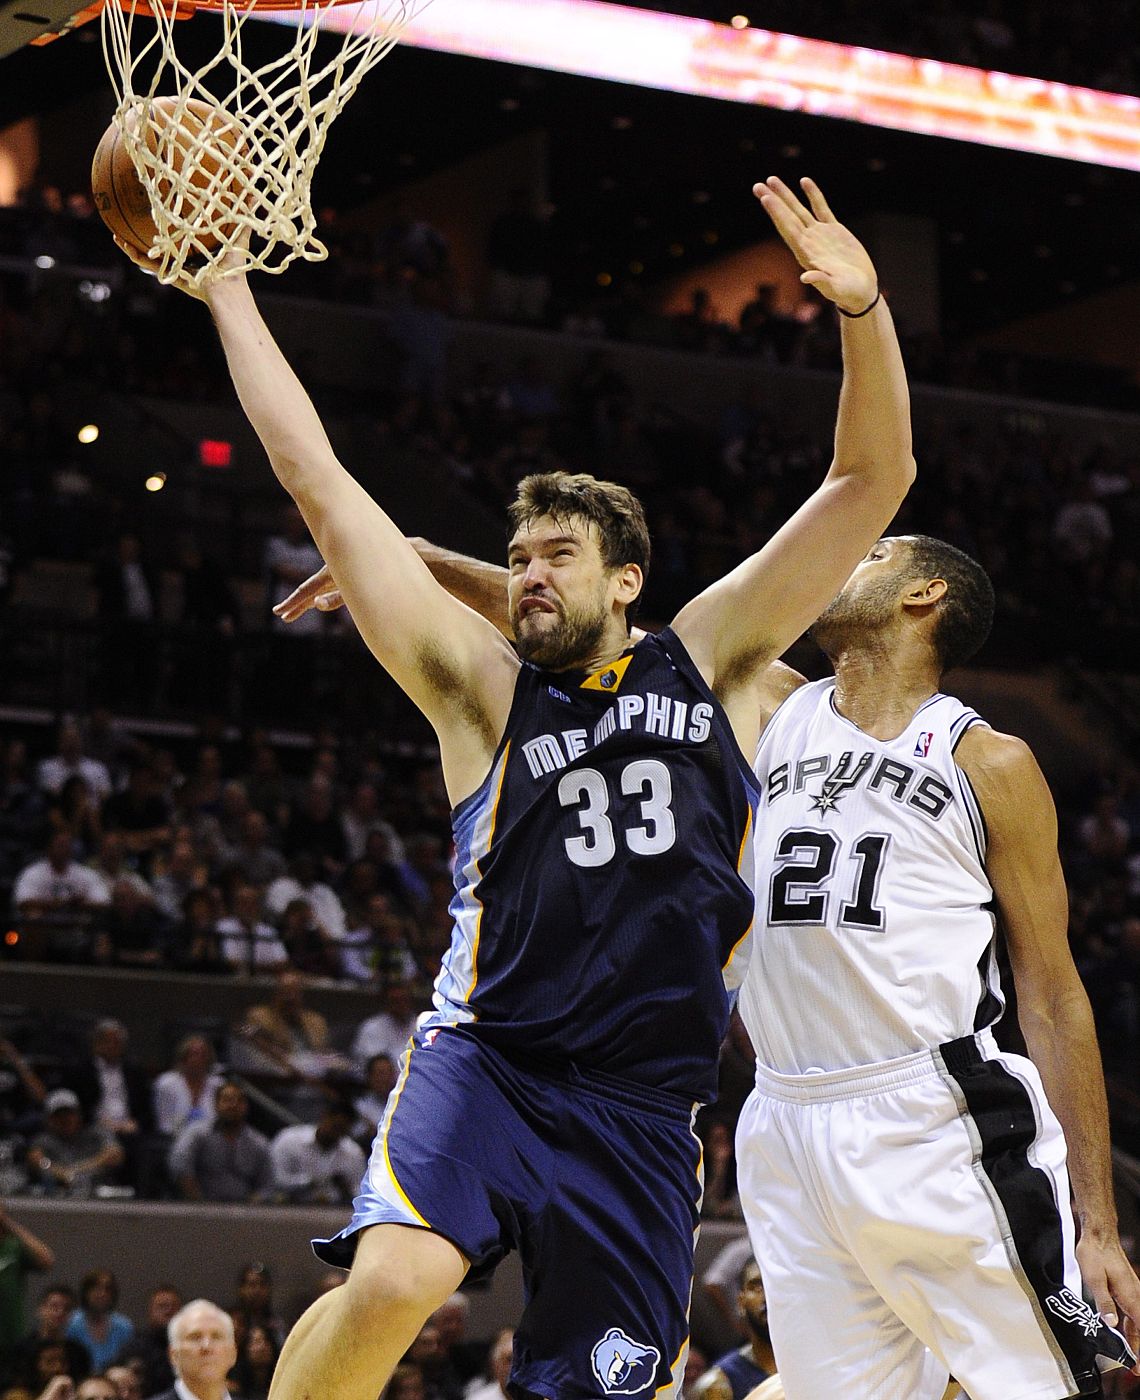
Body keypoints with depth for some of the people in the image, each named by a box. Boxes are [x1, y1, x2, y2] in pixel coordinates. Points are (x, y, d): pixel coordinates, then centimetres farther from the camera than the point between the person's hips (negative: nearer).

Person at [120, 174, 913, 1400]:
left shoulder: (707, 663, 11)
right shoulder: (484, 688, 6)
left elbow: (872, 482, 6)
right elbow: (317, 483, 5)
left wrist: (865, 313, -9)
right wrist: (226, 293, 6)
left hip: (641, 1113, 3)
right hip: (485, 1060, -2)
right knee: (393, 1279, -29)